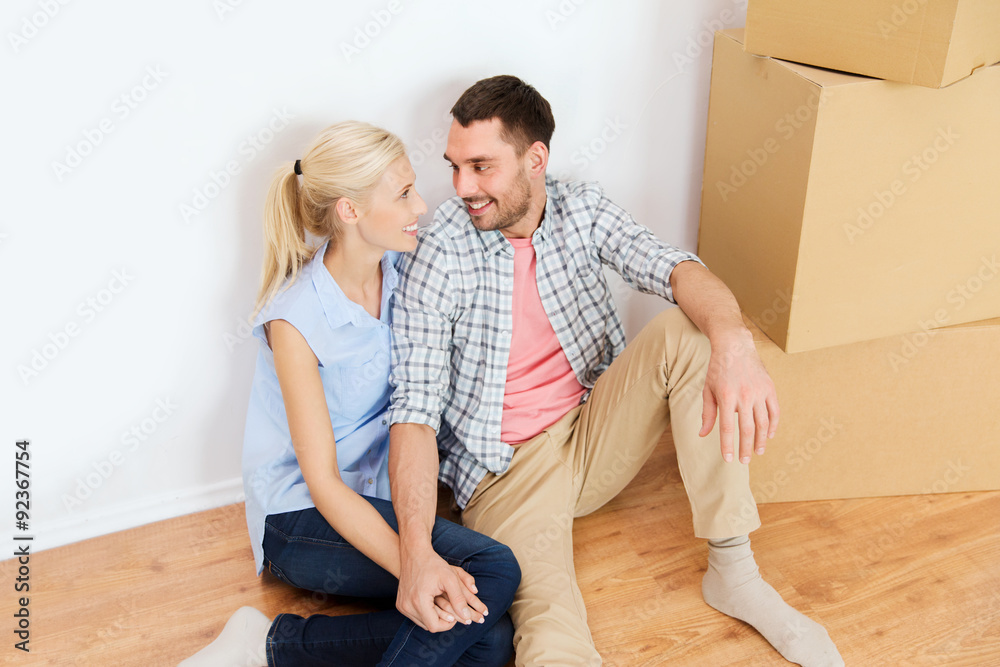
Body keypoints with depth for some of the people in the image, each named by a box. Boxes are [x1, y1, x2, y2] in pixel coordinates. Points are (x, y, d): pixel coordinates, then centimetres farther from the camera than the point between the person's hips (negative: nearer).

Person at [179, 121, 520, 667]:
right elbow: (322, 483, -20)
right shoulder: (295, 319, -19)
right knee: (493, 571, -26)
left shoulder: (401, 271, -2)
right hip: (304, 521, -6)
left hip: (381, 500, 6)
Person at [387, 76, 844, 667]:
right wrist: (416, 550, -31)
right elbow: (416, 409, -17)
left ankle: (734, 573, -15)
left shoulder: (583, 209, -1)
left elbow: (674, 268, -16)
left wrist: (734, 343, -40)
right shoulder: (436, 258, -12)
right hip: (508, 471, -4)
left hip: (597, 432, 5)